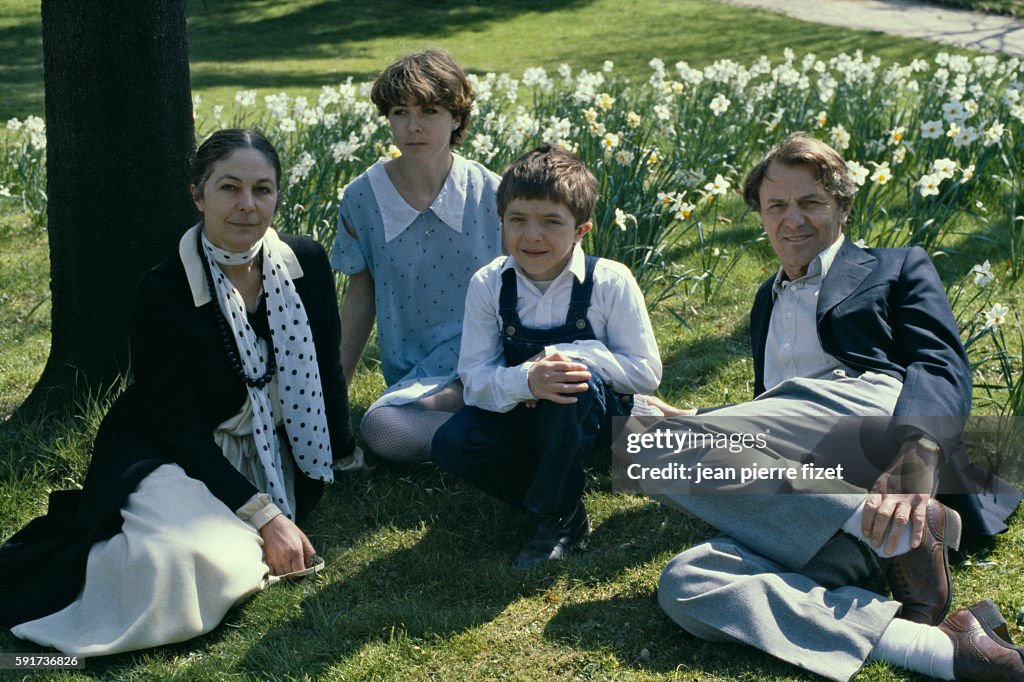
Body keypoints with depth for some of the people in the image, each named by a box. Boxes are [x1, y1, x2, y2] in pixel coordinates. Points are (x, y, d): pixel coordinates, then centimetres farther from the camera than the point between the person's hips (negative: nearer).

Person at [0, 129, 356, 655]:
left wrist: (344, 456, 12)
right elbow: (181, 428, -17)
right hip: (172, 456, -4)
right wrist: (264, 515, -22)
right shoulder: (163, 293, -17)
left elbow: (327, 373, 8)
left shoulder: (306, 264, -5)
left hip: (268, 454, 4)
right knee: (188, 560, -33)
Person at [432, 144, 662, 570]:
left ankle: (556, 515, -17)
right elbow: (474, 377, -14)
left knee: (574, 375, -36)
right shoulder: (488, 284, -10)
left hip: (598, 417, -3)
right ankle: (564, 508, -8)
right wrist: (526, 379, -37)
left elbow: (646, 373, -16)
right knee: (451, 444, -23)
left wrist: (567, 357, -29)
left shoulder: (610, 282, -16)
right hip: (522, 416, 3)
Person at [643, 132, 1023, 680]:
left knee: (663, 447, -25)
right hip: (819, 506, 5)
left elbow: (941, 369, 0)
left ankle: (909, 538, -23)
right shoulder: (767, 301, 38)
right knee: (685, 586, -28)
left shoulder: (898, 269, 19)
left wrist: (912, 460, -21)